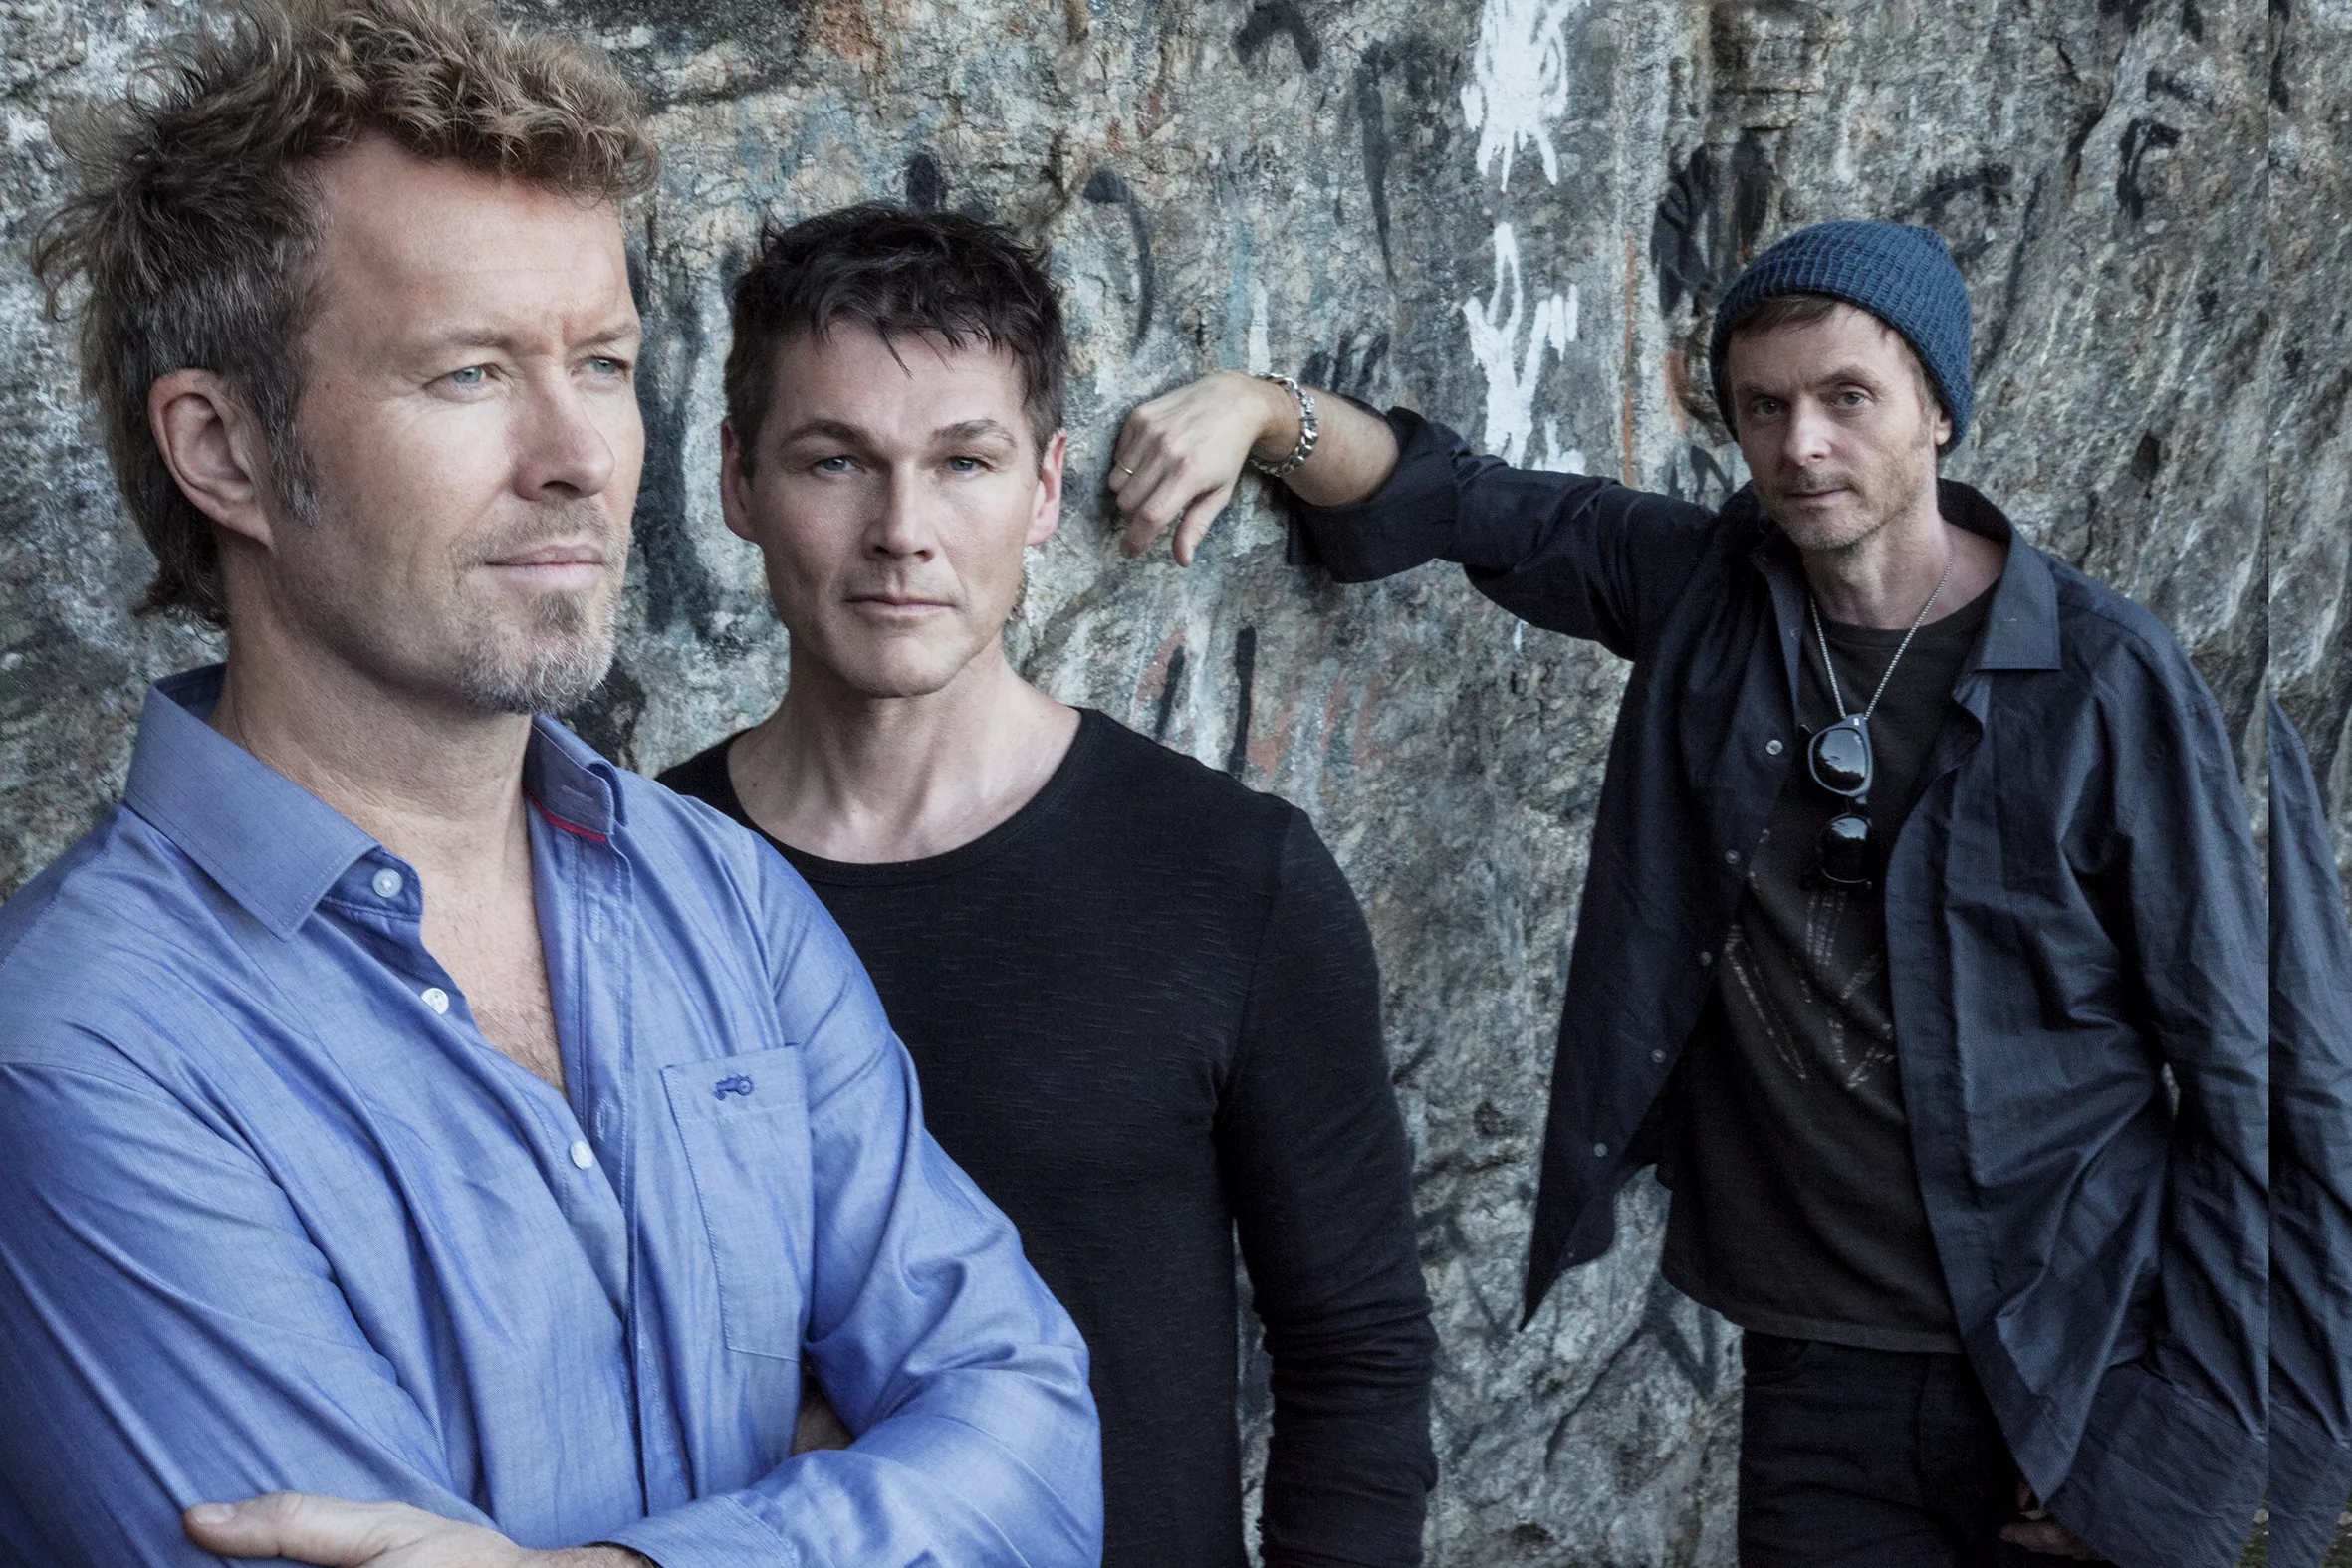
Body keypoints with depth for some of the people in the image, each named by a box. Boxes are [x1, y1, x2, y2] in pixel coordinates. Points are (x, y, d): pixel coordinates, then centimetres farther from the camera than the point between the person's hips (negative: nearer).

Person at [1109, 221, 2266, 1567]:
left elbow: (2234, 1067, -8)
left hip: (2079, 1366, -3)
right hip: (1821, 1376, 3)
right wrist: (1261, 411, -21)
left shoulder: (2109, 681, -11)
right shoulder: (1707, 591, 0)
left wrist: (2197, 1429, -10)